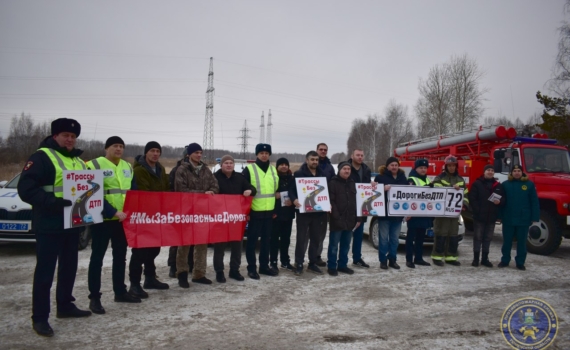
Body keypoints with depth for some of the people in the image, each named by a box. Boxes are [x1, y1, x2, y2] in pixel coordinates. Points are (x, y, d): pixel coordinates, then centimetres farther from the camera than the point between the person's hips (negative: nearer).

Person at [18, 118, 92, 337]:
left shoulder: (78, 161, 16)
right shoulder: (42, 157, -8)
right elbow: (26, 189, -17)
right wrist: (53, 202, -28)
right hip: (49, 225, -8)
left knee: (69, 267, 16)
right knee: (45, 270, -2)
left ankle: (65, 306, 30)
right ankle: (39, 317, 8)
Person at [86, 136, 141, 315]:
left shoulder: (127, 167, 12)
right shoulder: (95, 165, -9)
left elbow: (134, 191, 17)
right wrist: (114, 212, -23)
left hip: (123, 219, 7)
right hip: (102, 219, -7)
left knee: (120, 256, 14)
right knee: (97, 257, 1)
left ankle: (120, 292, 26)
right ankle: (94, 297, 9)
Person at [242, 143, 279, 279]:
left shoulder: (274, 170, 12)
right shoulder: (249, 169, -6)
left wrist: (276, 209, 16)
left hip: (269, 211, 6)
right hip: (255, 211, -5)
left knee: (266, 240, 13)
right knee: (252, 240, 2)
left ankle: (264, 266, 24)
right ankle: (251, 268, 11)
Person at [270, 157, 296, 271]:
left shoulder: (291, 179, 11)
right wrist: (274, 195, -22)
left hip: (288, 213, 4)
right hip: (276, 212, -4)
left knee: (286, 238, 11)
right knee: (274, 238, 0)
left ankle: (285, 261, 21)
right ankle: (273, 262, 8)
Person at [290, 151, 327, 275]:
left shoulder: (322, 175, 12)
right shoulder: (299, 174, -3)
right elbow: (291, 189, -8)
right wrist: (294, 200, -26)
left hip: (318, 212, 5)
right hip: (303, 211, -5)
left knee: (316, 239, 11)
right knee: (301, 238, -1)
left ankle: (312, 263, 21)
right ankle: (299, 264, 8)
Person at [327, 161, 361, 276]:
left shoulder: (352, 183, 15)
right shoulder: (333, 183, -5)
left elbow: (356, 201, 15)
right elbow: (331, 201, -12)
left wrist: (358, 218, 8)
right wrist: (337, 217, -19)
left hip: (350, 220, 6)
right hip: (337, 220, -6)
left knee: (346, 245, 13)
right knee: (334, 245, 1)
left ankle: (342, 265, 24)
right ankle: (331, 266, 10)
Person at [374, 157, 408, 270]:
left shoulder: (403, 178, 13)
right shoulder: (380, 177, -2)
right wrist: (383, 189, -26)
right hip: (384, 212, -4)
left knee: (395, 238, 9)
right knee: (384, 238, -1)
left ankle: (393, 260, 19)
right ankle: (383, 260, 8)